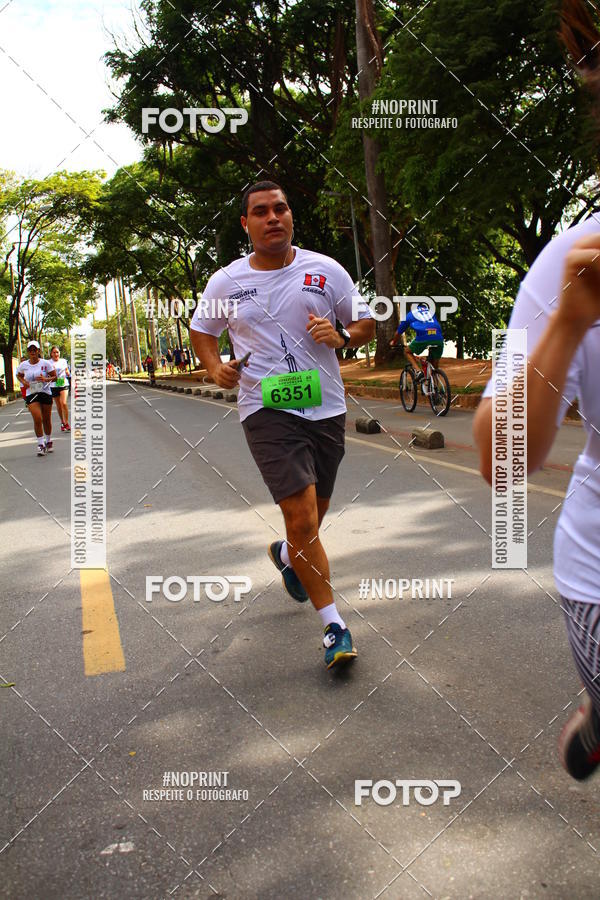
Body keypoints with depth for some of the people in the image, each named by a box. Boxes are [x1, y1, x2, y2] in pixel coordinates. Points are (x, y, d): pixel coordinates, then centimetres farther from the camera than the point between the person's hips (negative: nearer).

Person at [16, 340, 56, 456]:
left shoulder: (45, 363, -4)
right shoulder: (23, 365, 2)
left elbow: (55, 376, 0)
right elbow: (19, 375, 21)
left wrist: (46, 379, -19)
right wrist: (23, 382, 0)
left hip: (45, 393, 0)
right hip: (31, 395, 0)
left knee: (46, 420, 8)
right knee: (37, 419, -15)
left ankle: (48, 442, 29)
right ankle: (40, 444, -8)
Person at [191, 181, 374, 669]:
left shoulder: (326, 270, 3)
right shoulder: (226, 282, 3)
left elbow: (366, 323, 10)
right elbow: (201, 330, 19)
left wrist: (341, 335, -12)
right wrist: (215, 367, 0)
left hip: (326, 408, 3)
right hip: (267, 409, -2)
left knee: (314, 515, 16)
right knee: (301, 517, -14)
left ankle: (287, 554, 52)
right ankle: (334, 623, -3)